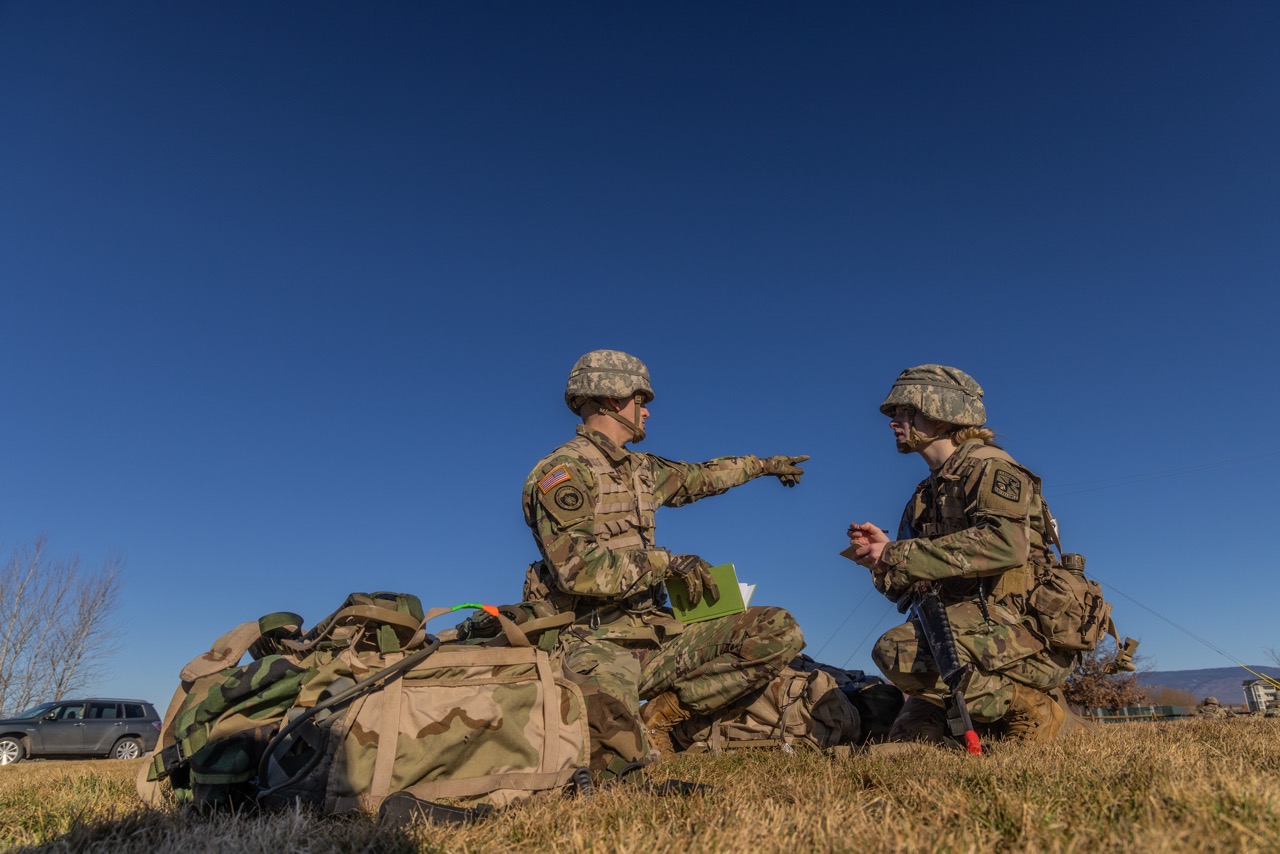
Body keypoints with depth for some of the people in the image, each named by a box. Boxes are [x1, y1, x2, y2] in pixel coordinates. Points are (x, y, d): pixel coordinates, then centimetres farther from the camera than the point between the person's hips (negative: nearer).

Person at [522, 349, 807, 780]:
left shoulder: (638, 469, 16)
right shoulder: (563, 471, -10)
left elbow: (697, 477, 35)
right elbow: (577, 567, -22)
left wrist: (763, 463, 45)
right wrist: (667, 561, -18)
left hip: (656, 632, 8)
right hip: (596, 641, -8)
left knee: (780, 631, -1)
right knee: (618, 756, -38)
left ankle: (662, 712, 0)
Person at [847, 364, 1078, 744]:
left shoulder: (986, 464, -5)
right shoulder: (928, 493, 18)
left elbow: (1006, 543, -27)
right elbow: (910, 589, 16)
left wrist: (897, 555, -24)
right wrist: (882, 553, -5)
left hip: (1020, 626, -8)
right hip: (971, 631, 8)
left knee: (898, 650, -30)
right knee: (908, 739, 4)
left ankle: (1029, 709, -10)